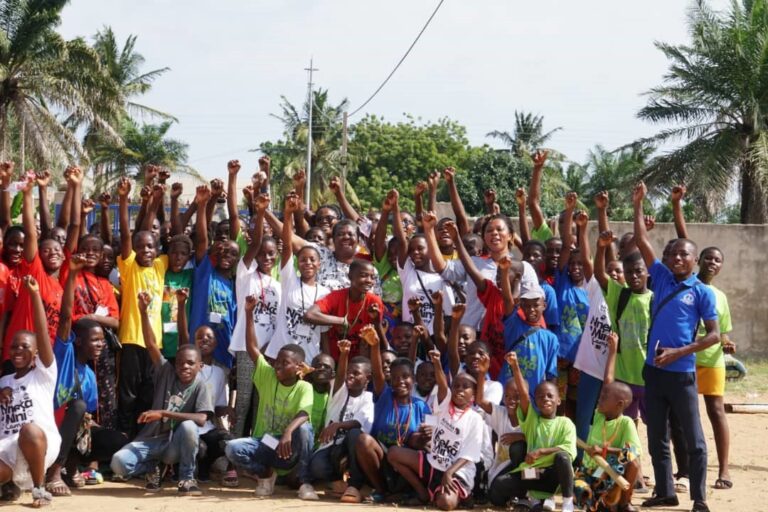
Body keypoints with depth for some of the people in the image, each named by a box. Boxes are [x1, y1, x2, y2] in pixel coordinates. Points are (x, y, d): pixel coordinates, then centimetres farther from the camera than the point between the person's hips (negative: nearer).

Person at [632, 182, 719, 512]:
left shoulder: (702, 292, -3)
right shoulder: (661, 279, 8)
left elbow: (714, 335, -6)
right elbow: (642, 243, 8)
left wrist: (679, 352, -14)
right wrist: (638, 206, 5)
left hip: (681, 373, -5)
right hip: (653, 370, 5)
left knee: (693, 439, 0)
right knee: (657, 438, 11)